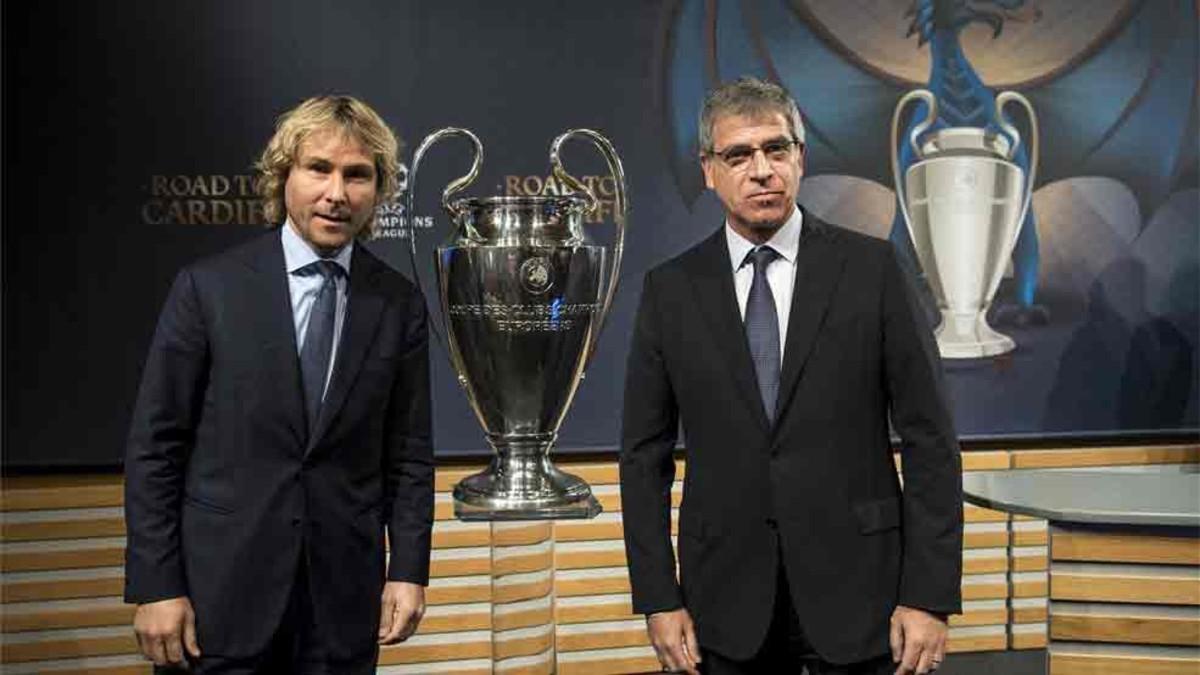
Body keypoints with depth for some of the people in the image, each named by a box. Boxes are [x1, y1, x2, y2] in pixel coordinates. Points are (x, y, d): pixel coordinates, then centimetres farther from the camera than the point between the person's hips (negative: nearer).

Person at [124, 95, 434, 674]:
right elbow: (154, 447, -4)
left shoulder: (399, 305, 1)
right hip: (220, 594, -2)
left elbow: (408, 453, 5)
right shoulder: (208, 288, -5)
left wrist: (408, 570, -1)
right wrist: (155, 587, -7)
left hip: (344, 600, 2)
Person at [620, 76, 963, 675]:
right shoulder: (671, 289, 1)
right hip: (727, 601, 1)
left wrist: (930, 596, -8)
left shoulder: (870, 267, -3)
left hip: (856, 587, -1)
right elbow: (645, 454, 3)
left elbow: (928, 438, -4)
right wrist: (658, 599, -1)